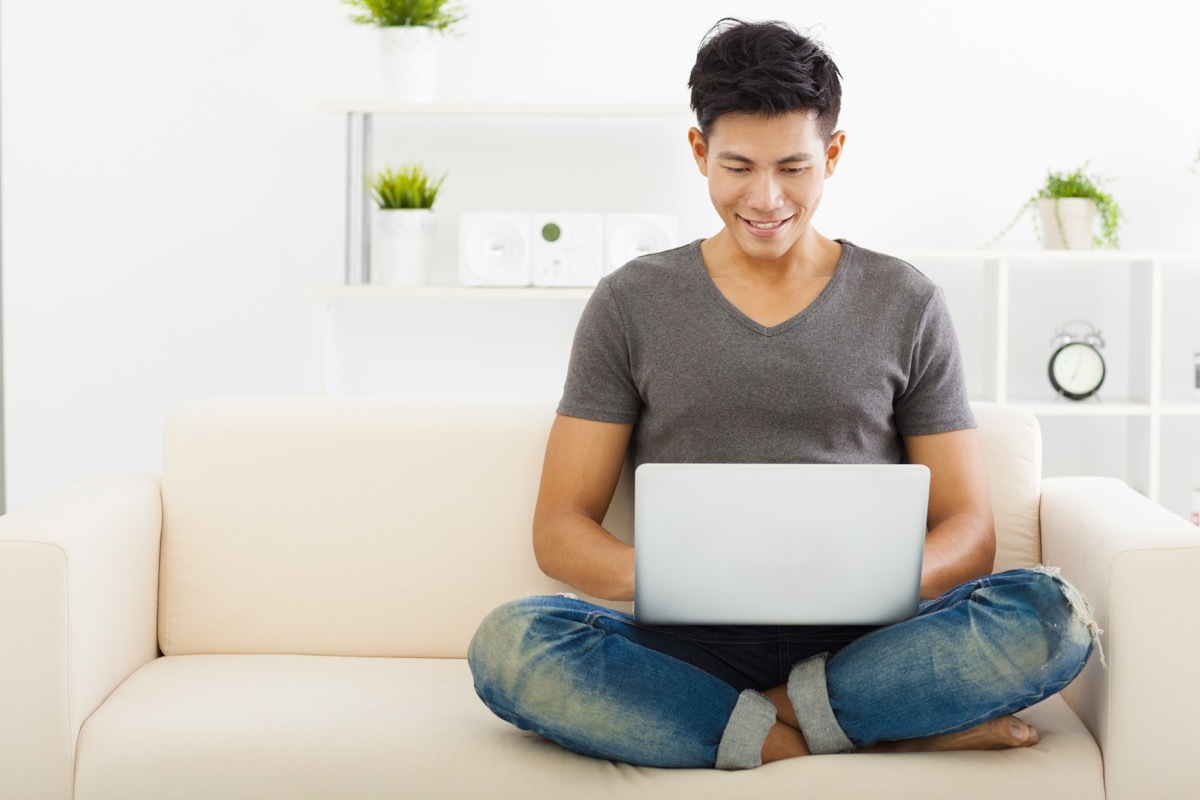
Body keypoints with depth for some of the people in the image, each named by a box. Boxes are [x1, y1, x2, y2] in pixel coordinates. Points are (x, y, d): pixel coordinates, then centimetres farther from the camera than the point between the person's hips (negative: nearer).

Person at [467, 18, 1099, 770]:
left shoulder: (906, 305, 10)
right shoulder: (631, 305, 9)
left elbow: (969, 530, 8)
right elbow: (560, 527, 6)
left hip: (855, 642, 0)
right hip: (691, 646, 1)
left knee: (1054, 614, -28)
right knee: (508, 643, -31)